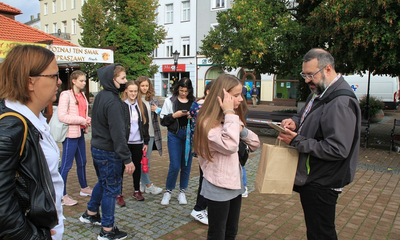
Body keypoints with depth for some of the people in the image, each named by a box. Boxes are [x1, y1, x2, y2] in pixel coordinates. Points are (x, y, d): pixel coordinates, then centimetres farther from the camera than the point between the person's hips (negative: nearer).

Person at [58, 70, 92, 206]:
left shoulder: (82, 95, 13)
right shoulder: (66, 95, -11)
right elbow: (62, 116, -19)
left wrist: (88, 120, 0)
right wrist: (82, 120, -17)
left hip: (80, 133, 8)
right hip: (70, 134, -8)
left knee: (82, 162, 18)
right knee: (66, 165, -1)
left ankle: (84, 188, 32)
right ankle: (62, 196, 9)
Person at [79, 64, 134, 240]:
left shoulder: (100, 96, 7)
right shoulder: (113, 102, -23)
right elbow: (118, 133, -26)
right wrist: (127, 159, -23)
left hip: (97, 148, 9)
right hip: (109, 153, -9)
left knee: (103, 182, 26)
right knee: (111, 189, 3)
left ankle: (91, 214, 43)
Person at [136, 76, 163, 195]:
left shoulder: (153, 99, 11)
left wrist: (157, 109, -3)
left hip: (151, 133, 5)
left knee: (146, 159, 12)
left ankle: (143, 184, 24)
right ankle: (148, 185, 11)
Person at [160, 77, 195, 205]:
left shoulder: (194, 102, 5)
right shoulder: (170, 101, 2)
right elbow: (163, 120, 1)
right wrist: (174, 115, -13)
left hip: (190, 136, 2)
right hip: (175, 135, -2)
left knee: (186, 165, 8)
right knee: (175, 166, -5)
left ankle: (182, 192, 24)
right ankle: (168, 191, 16)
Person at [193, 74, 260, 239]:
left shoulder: (232, 119, 7)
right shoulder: (208, 122, -19)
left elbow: (255, 144, 6)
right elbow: (229, 146, -35)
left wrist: (241, 129, -13)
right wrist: (229, 113, -27)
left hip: (235, 184, 8)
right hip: (219, 189, -8)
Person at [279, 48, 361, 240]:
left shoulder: (341, 103, -24)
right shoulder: (319, 93, 8)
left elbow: (338, 150, -29)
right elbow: (306, 115, 23)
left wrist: (297, 141, -23)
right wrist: (295, 122, -1)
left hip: (321, 184, -10)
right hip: (310, 177, 10)